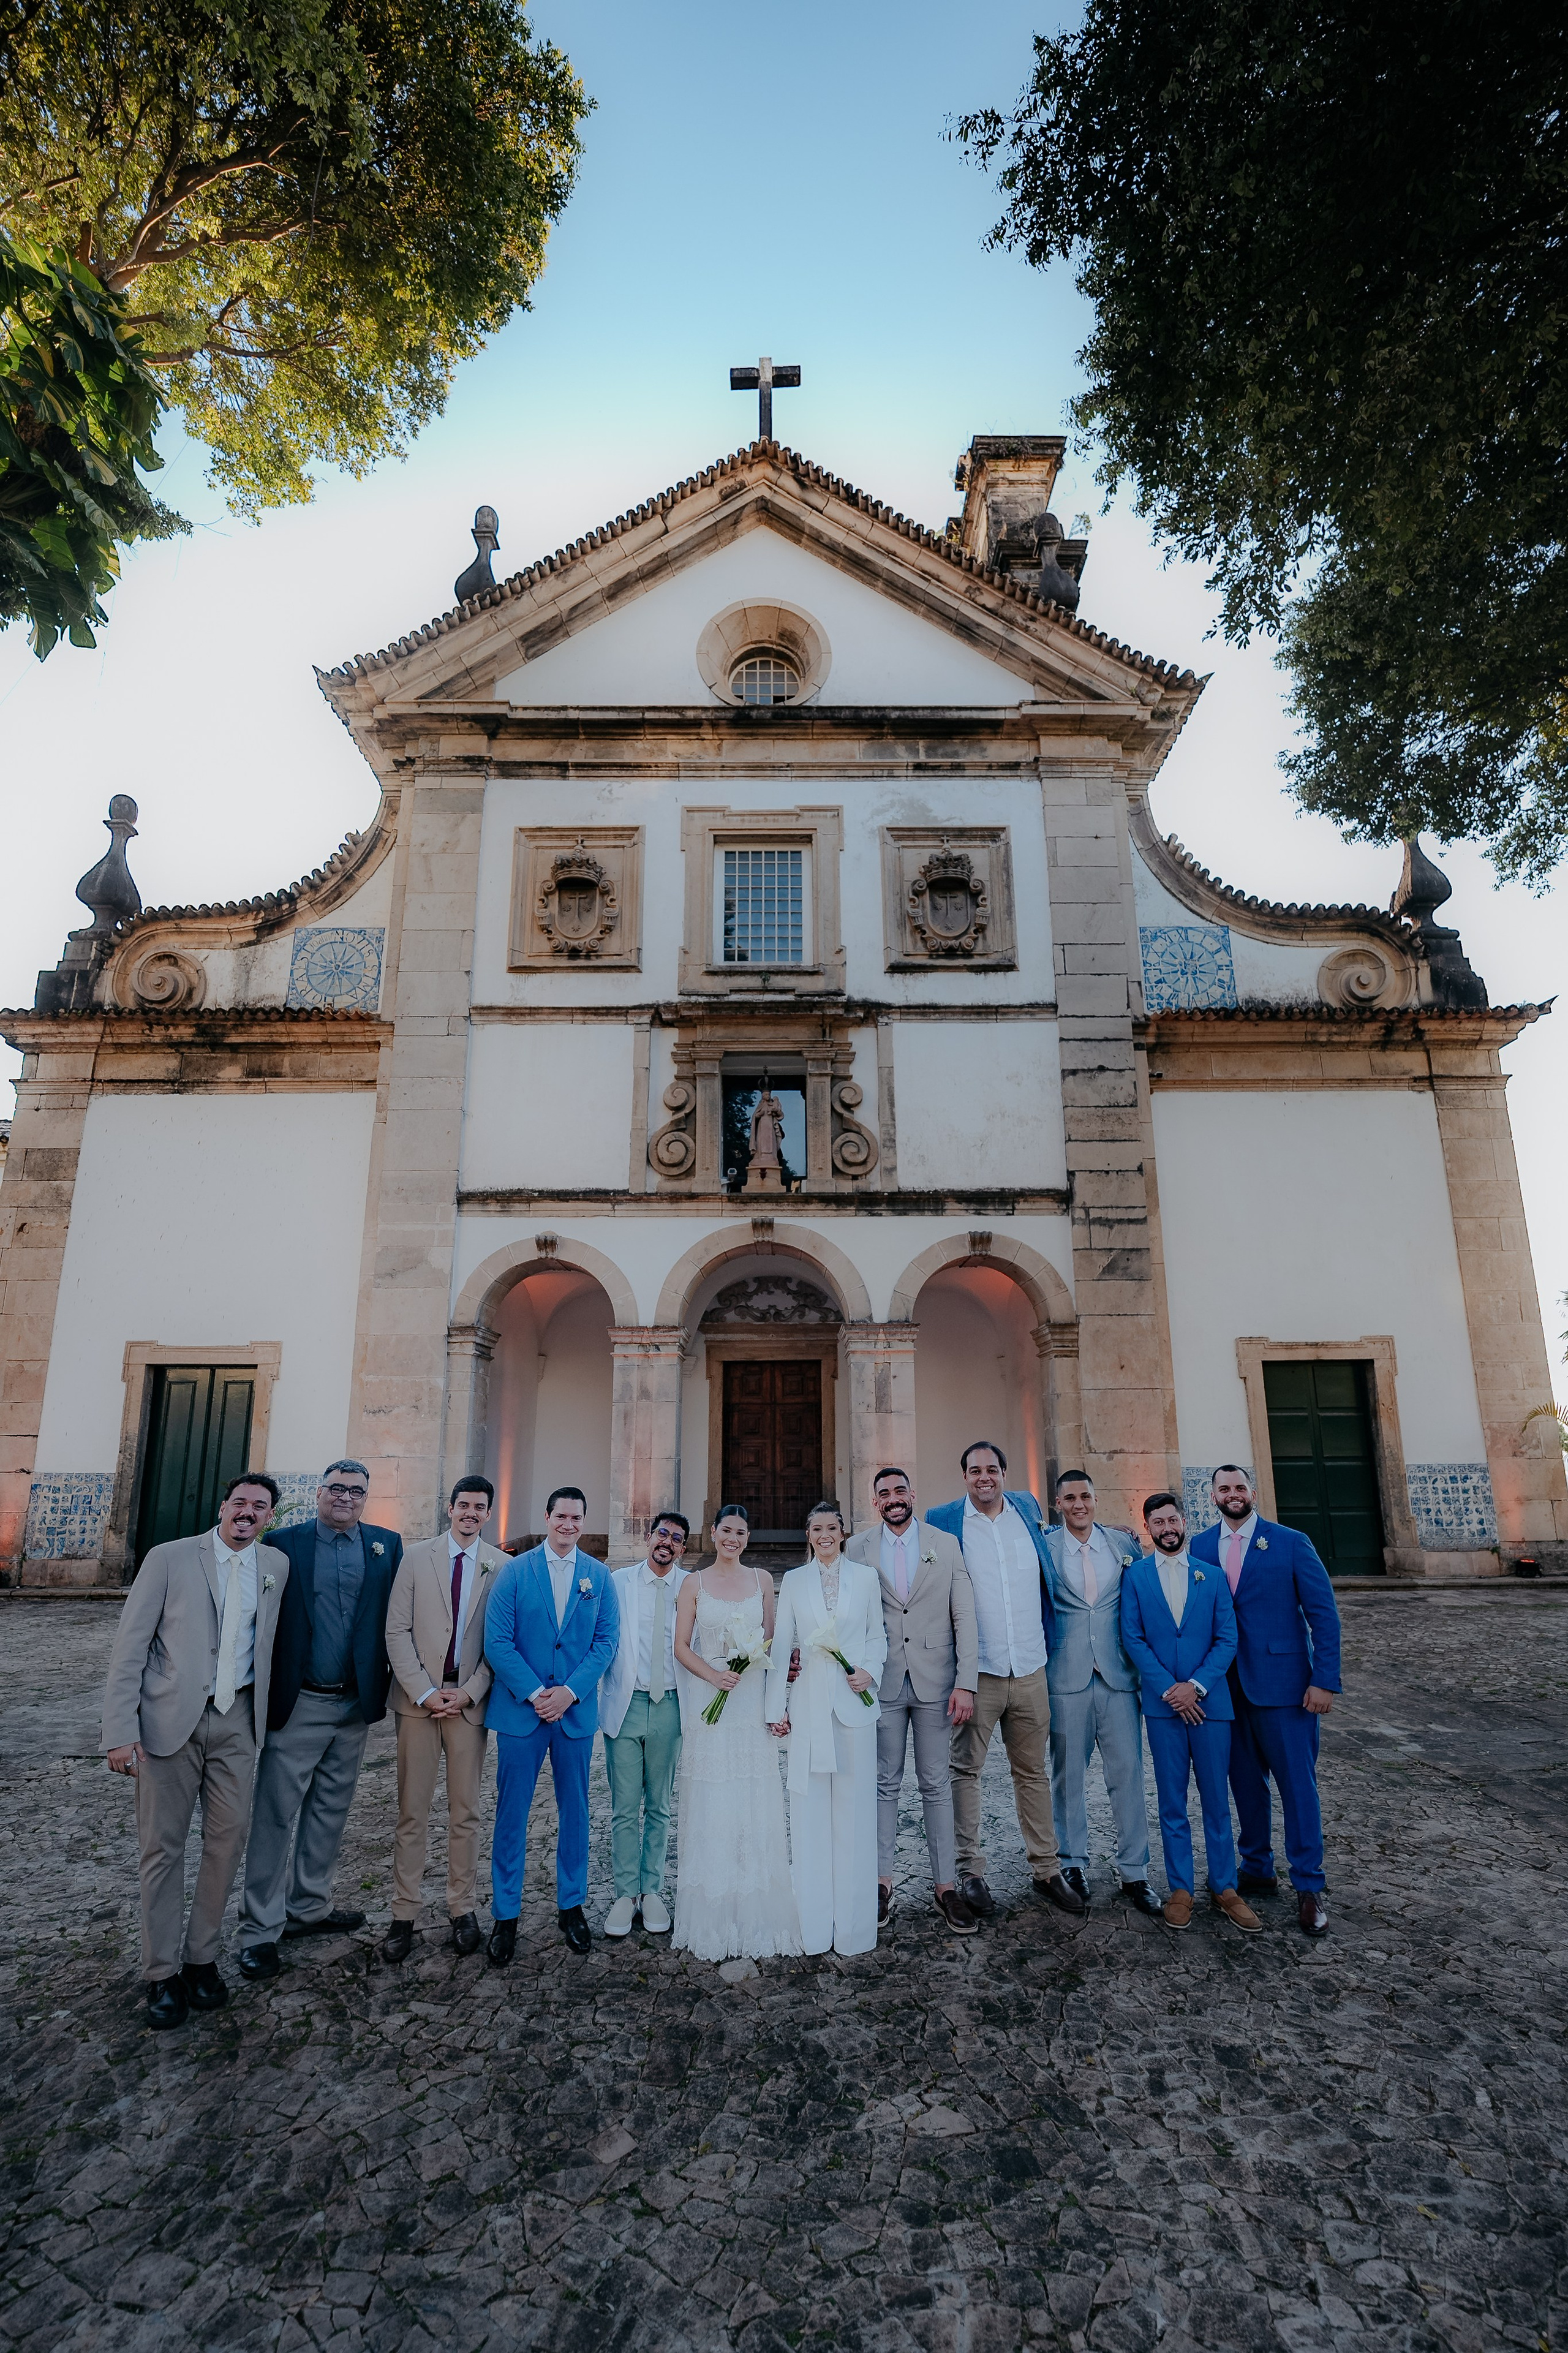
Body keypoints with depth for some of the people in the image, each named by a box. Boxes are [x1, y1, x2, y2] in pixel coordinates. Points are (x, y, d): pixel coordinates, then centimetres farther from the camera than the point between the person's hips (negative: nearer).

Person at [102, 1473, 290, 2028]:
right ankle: (162, 1974, 20)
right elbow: (130, 1646, -6)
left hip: (235, 1720, 3)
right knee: (162, 1846, 5)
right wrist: (121, 1731, -12)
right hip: (170, 1719, -3)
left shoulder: (277, 1565, 5)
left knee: (228, 1838, 5)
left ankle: (203, 1958, 23)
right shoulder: (169, 1558, -6)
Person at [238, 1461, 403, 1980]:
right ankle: (260, 1929, 18)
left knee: (331, 1811, 17)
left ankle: (309, 1907, 34)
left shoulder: (387, 1545, 1)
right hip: (298, 1703, -3)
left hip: (355, 1704, 3)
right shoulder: (285, 1544, -5)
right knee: (275, 1815, 4)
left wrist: (389, 1681, -9)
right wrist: (263, 1695, -8)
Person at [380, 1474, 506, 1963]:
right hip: (419, 1698, 0)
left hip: (469, 1699, 0)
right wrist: (424, 1692, -8)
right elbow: (397, 1630, -2)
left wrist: (468, 1693, -8)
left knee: (466, 1812, 9)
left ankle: (463, 1909, 22)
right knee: (412, 1811, 5)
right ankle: (404, 1914, 17)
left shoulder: (501, 1566, -1)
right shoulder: (416, 1557, 1)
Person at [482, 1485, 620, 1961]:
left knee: (575, 1812, 12)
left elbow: (607, 1640, 0)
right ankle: (505, 1916, 20)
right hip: (520, 1708, -2)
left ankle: (571, 1906, 28)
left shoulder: (599, 1575, 3)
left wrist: (570, 1691, -12)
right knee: (512, 1814, 5)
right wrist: (534, 1693, -14)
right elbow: (497, 1641, -7)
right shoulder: (514, 1571, -3)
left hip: (576, 1710, 2)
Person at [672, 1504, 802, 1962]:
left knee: (755, 1806, 5)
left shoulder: (761, 1581, 7)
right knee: (710, 1807, 2)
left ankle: (756, 1918, 17)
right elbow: (681, 1646, 1)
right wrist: (714, 1675, -14)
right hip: (707, 1702, -2)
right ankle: (711, 1919, 13)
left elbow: (770, 1637, 13)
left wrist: (756, 1651, -8)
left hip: (752, 1702, 2)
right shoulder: (694, 1584, 1)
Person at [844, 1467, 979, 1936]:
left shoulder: (946, 1544, 1)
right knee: (885, 1784, 9)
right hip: (882, 1682, 0)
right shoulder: (857, 1549, 2)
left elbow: (964, 1616, -1)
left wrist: (966, 1682, -7)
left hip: (935, 1681, 0)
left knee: (937, 1785, 7)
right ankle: (882, 1882, 21)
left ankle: (945, 1884, 18)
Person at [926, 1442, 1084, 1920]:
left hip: (1030, 1669, 3)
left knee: (1033, 1772, 14)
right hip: (976, 1671, -3)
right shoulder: (943, 1520, -6)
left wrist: (1049, 1640, 19)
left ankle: (1047, 1870, 25)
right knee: (966, 1770, 5)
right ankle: (970, 1872, 18)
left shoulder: (1027, 1508, 5)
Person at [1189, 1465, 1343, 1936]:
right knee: (1246, 1783, 13)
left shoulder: (1291, 1543, -4)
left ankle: (1309, 1887, 16)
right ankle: (1258, 1870, 29)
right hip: (1227, 1687, 3)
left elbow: (1324, 1614, -5)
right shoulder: (1199, 1547, 3)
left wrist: (1325, 1680, -10)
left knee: (1298, 1783, 3)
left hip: (1282, 1683, -3)